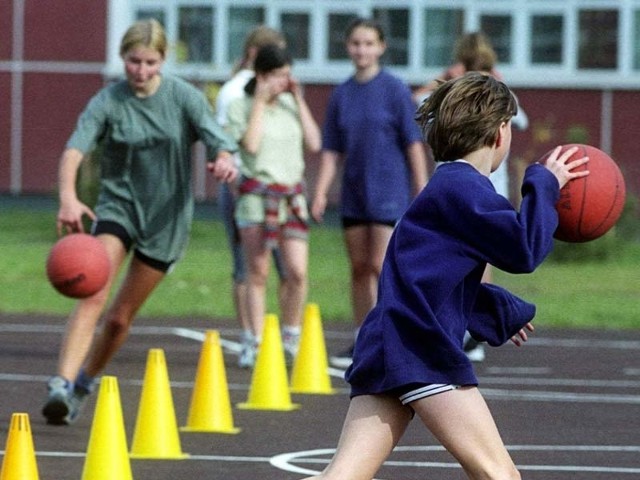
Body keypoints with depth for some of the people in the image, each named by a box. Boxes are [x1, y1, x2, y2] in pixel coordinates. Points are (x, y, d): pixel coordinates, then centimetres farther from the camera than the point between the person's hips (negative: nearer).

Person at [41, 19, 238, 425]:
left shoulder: (184, 97, -7)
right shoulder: (108, 102, -11)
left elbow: (218, 139, -16)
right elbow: (75, 149, -25)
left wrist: (224, 160, -42)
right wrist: (68, 196, -45)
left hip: (167, 216, 1)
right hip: (118, 205, -1)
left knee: (120, 316, 8)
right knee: (94, 295, -23)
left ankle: (85, 384, 31)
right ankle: (62, 384, -32)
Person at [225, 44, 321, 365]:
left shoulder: (291, 105, 12)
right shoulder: (241, 107, -1)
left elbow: (314, 143, 4)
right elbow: (251, 144, -16)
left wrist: (299, 101, 2)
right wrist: (260, 102, -11)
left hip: (292, 194, 3)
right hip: (256, 193, -3)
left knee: (297, 272, -6)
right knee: (258, 275, -1)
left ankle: (291, 339, 10)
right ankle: (258, 344, 3)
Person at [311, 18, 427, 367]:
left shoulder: (395, 90, -5)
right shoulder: (341, 95, 7)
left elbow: (413, 143, -5)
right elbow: (332, 151, 10)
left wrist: (422, 192, -7)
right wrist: (320, 193, 1)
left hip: (389, 191, -5)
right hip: (354, 194, 5)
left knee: (382, 266, -12)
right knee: (359, 268, 8)